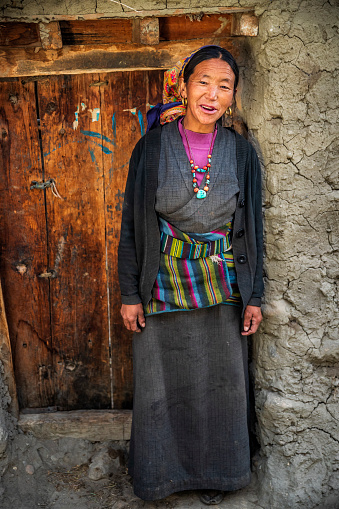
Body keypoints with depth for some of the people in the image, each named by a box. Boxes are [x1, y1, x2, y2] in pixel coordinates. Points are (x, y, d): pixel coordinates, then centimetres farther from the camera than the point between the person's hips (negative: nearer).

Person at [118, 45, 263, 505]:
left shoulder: (240, 152, -1)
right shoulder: (153, 147, -5)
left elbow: (252, 228, 3)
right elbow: (132, 223, -3)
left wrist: (254, 296, 1)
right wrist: (129, 294, -4)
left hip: (222, 291, 1)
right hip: (162, 288, -1)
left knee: (219, 383, 13)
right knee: (161, 384, 12)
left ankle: (212, 471, 38)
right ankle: (163, 469, 38)